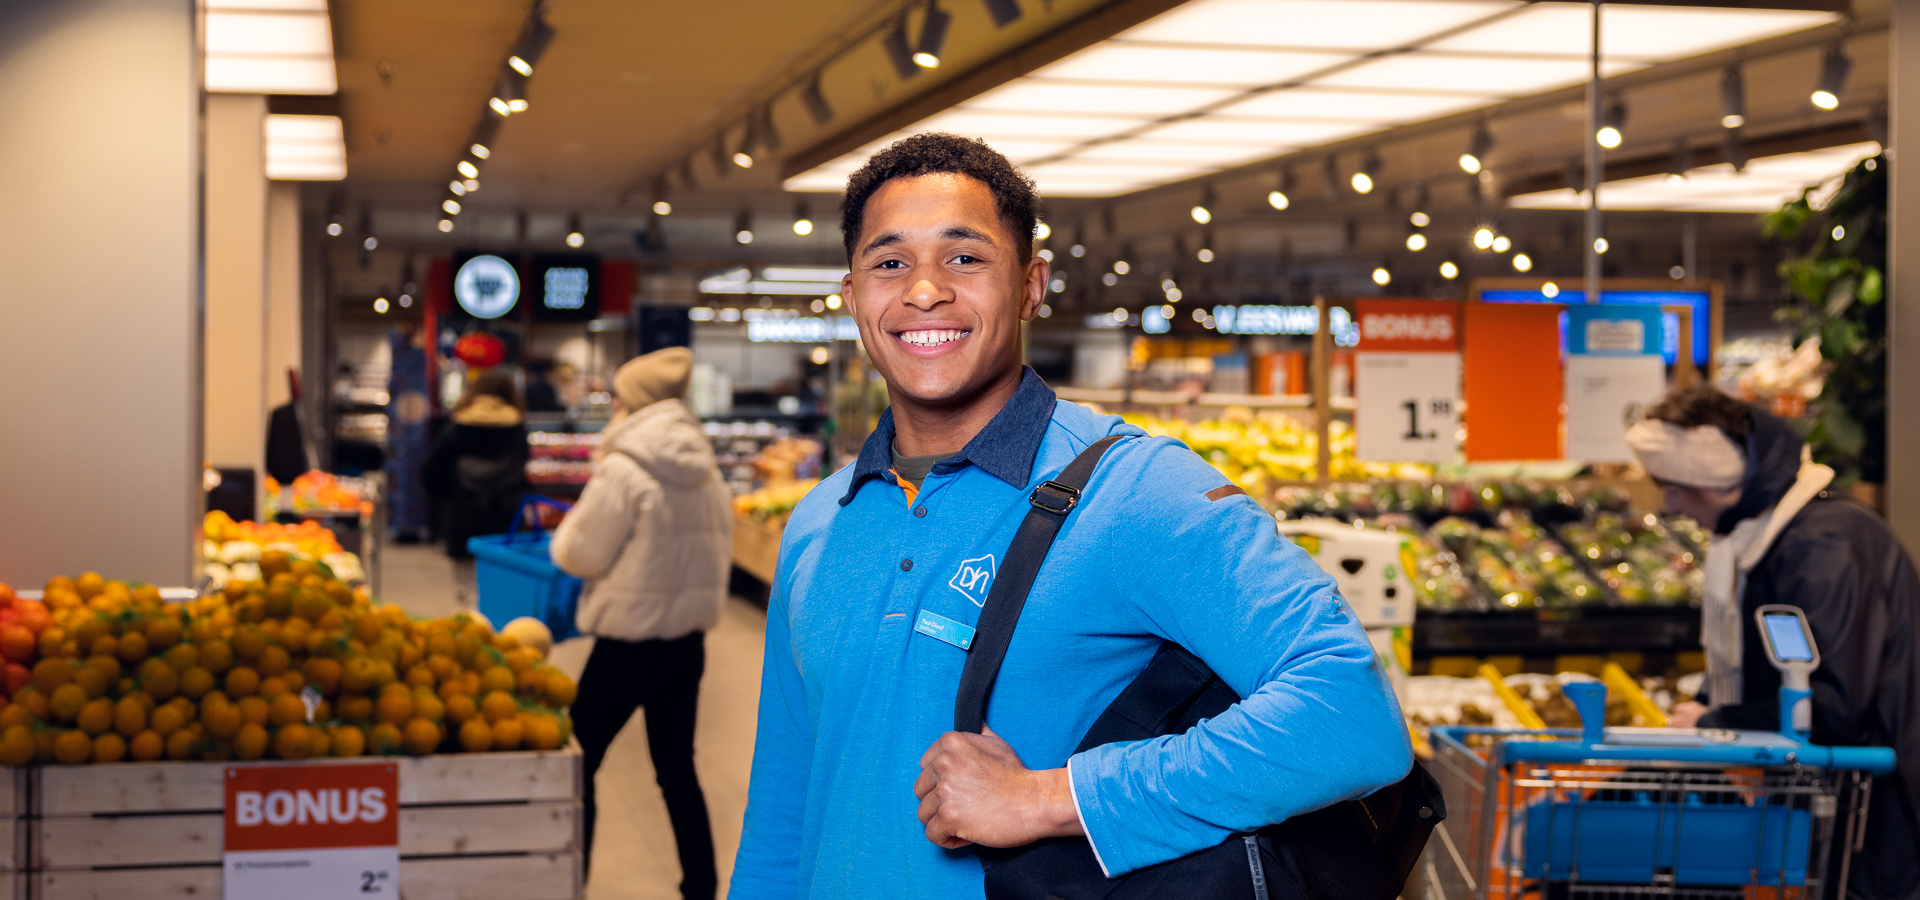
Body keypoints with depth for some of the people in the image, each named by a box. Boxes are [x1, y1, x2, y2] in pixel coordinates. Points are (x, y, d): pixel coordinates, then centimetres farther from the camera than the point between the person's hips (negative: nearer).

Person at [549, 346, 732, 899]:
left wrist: (566, 531, 11)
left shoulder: (623, 470, -15)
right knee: (677, 768, 15)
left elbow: (582, 554, -9)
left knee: (578, 762, 7)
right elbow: (720, 551, 12)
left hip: (628, 645, -6)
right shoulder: (705, 472, 5)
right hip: (688, 641, 6)